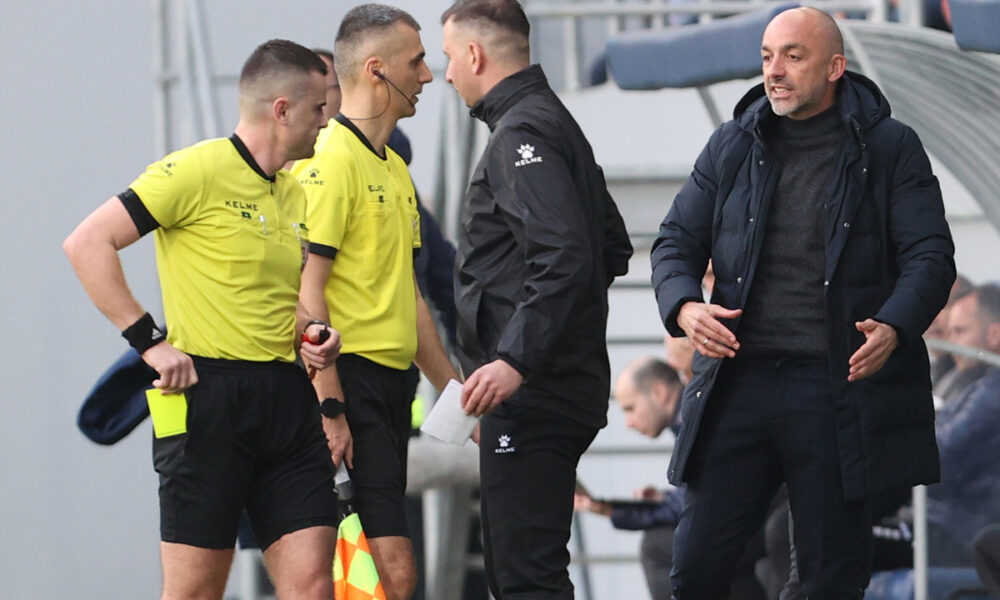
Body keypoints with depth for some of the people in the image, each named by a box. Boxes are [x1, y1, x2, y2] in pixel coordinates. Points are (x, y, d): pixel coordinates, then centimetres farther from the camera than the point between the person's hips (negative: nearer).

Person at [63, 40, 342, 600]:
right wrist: (149, 340, -14)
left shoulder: (295, 195, 17)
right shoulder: (199, 171, -7)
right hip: (209, 398, -7)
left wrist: (311, 332, 9)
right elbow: (87, 243, -11)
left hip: (288, 399, 7)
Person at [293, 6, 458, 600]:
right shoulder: (331, 162, -11)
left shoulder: (394, 169, 21)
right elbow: (307, 290, -17)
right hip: (351, 379, -10)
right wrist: (329, 409, -21)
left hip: (392, 382, 10)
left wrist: (451, 386, 24)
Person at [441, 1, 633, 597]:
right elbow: (613, 249, 26)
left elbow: (564, 256, -25)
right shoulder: (556, 122, 19)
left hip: (533, 396, -11)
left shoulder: (520, 134, -13)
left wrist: (516, 359, -28)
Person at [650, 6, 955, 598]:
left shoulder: (890, 149, 3)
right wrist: (684, 307, -10)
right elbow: (677, 241, 13)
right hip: (739, 381, 3)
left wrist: (893, 327, -23)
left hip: (839, 387, -3)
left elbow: (931, 256, -3)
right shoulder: (732, 146, 12)